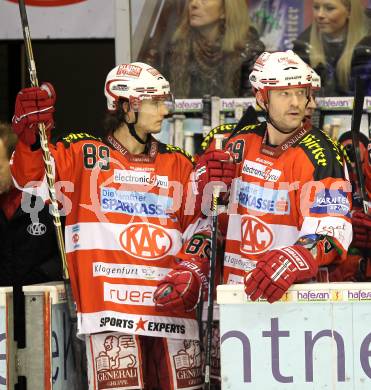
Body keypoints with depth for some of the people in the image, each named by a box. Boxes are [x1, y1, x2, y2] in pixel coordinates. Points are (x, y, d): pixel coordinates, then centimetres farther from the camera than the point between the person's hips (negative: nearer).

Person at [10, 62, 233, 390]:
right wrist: (30, 136, -24)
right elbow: (33, 179, -7)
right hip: (109, 307, -4)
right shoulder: (84, 154, 5)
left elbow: (200, 229, 15)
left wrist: (192, 274, -2)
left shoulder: (178, 163, 16)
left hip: (171, 303, 4)